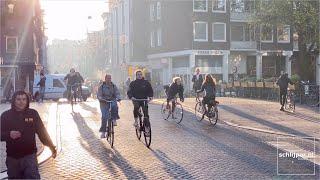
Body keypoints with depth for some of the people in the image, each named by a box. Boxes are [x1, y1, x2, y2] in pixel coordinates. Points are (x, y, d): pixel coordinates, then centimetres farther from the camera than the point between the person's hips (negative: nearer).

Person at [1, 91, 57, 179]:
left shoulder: (33, 114, 1)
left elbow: (42, 132, 2)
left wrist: (51, 146, -6)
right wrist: (9, 134, -17)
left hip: (29, 156, -2)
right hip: (12, 158, 2)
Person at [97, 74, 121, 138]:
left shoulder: (113, 86, 5)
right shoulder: (101, 86, 0)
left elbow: (117, 93, 0)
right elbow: (98, 95, -5)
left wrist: (118, 98, -22)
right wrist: (101, 99, -27)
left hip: (112, 101, 1)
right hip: (104, 102, -1)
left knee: (114, 106, -36)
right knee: (104, 117, -8)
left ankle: (114, 120, -21)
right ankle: (103, 132, 1)